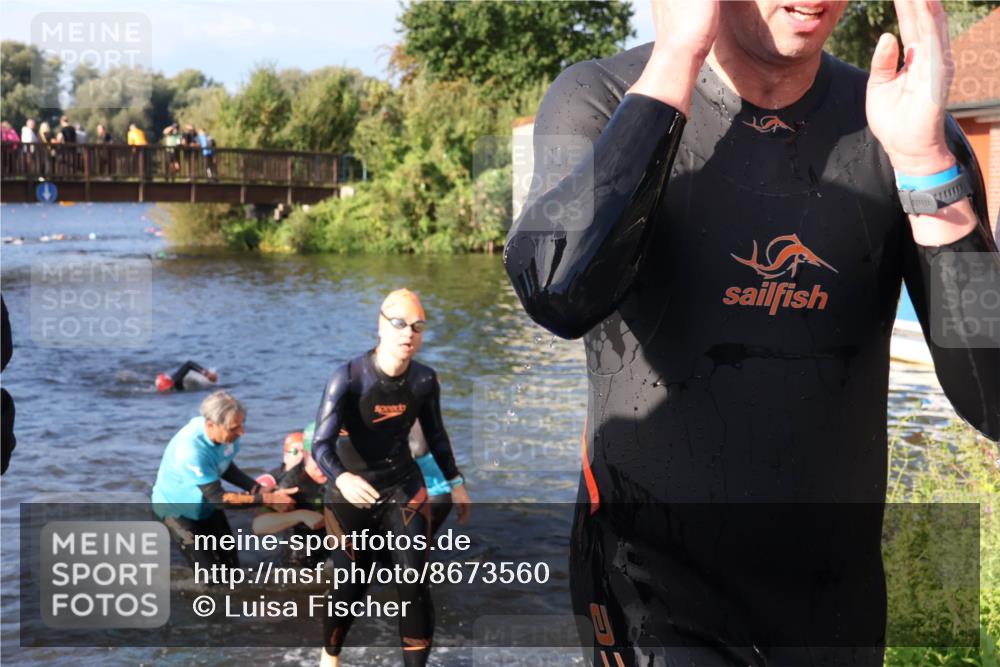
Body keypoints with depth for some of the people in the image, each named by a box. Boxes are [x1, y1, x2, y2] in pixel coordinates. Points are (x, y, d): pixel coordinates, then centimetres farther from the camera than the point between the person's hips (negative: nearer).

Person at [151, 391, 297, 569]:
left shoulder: (227, 434, -20)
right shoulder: (190, 451, -39)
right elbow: (218, 498, -33)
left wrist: (259, 490, -15)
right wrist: (268, 500, -34)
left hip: (207, 505, 6)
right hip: (177, 509, -6)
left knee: (231, 566, 9)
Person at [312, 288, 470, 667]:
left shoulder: (424, 380, -8)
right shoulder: (348, 379, -23)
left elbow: (435, 435, 9)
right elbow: (321, 445, -25)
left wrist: (456, 483, 13)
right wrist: (341, 479, -45)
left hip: (404, 487, 3)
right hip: (352, 494, -3)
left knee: (414, 583, -6)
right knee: (351, 587, 7)